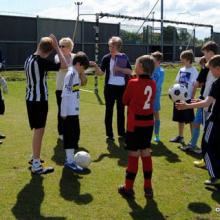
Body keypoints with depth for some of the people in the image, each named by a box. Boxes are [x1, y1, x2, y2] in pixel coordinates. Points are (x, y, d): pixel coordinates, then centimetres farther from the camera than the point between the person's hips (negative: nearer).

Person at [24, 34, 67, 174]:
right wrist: (57, 47, -15)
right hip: (40, 99, -9)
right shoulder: (42, 62, -19)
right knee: (39, 130, -4)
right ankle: (36, 165, 0)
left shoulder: (29, 59, 8)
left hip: (30, 98, 9)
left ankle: (35, 157, 34)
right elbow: (64, 65, -20)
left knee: (38, 129, 21)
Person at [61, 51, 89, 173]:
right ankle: (70, 161, -1)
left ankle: (69, 158, 23)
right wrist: (64, 112, -22)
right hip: (70, 112, -10)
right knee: (71, 134, -6)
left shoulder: (75, 74, 12)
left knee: (74, 134, 14)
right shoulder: (71, 74, -16)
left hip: (74, 111, 10)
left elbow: (83, 82, 28)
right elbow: (65, 94, -21)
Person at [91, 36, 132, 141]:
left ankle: (121, 132, 24)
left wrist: (119, 69, -17)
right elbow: (101, 73, -8)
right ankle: (109, 134, 8)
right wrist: (95, 66, -25)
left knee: (121, 110, 12)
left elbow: (129, 71, -4)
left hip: (122, 87, 2)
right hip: (110, 87, -2)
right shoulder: (106, 58, -4)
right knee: (109, 110, 1)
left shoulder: (124, 57, 1)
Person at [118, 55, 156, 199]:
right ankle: (148, 188, 20)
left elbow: (125, 101, -3)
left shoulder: (133, 83, -15)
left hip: (135, 124, -5)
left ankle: (128, 188, 14)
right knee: (146, 154, 13)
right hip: (148, 123, 5)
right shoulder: (153, 84, 1)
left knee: (133, 155, 3)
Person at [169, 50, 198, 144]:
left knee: (190, 120, 1)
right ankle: (180, 136, 29)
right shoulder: (181, 70, 8)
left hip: (187, 99, -7)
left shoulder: (193, 71, -12)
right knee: (180, 119, 16)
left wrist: (192, 98, -15)